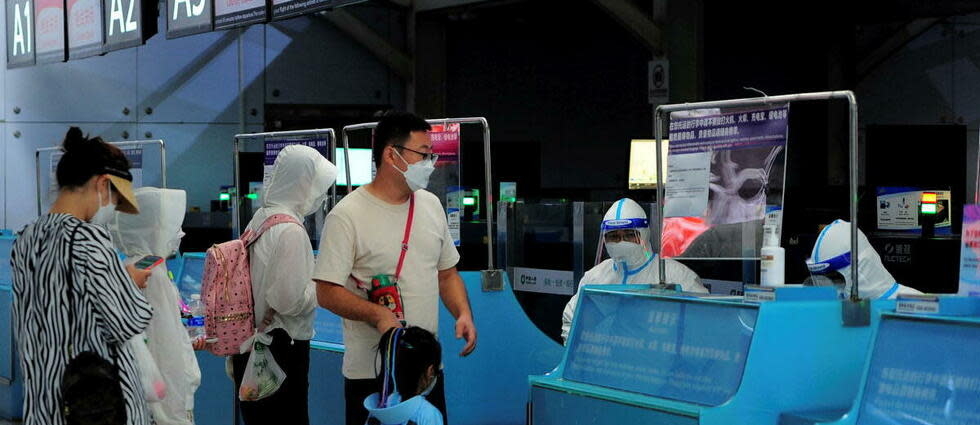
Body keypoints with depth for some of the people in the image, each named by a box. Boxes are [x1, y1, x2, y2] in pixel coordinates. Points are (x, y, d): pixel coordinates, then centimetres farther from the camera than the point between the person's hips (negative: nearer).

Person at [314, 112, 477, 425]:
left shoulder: (431, 205, 10)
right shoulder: (347, 216, -11)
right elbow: (327, 292, -15)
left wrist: (464, 314, 0)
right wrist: (378, 315, -28)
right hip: (370, 374, -6)